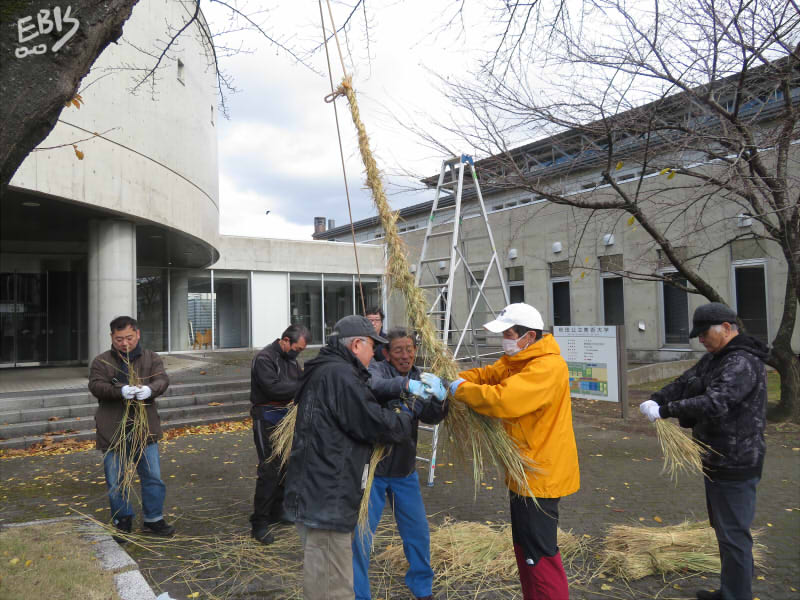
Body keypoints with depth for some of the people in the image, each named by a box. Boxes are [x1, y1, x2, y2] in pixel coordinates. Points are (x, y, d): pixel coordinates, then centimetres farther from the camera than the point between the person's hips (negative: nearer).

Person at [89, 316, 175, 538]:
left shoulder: (151, 358, 6)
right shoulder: (101, 362, 3)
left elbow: (162, 380, -9)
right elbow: (96, 386, -13)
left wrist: (150, 389, -33)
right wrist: (120, 390, -32)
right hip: (112, 432, -1)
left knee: (153, 476, 7)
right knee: (116, 480, 9)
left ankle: (153, 519, 23)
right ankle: (123, 521, 27)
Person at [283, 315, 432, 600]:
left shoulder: (324, 371, 16)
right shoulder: (340, 375, -19)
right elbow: (377, 424, -17)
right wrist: (410, 414, 1)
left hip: (316, 495, 11)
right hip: (325, 501, -11)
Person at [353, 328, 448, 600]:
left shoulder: (420, 378, 1)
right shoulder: (377, 368, -12)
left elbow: (431, 417, -13)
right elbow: (373, 385, -37)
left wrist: (440, 399, -35)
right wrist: (406, 385, -53)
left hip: (404, 470, 5)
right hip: (372, 468, -4)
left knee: (418, 533, 14)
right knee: (361, 536, 2)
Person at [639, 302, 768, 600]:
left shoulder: (743, 363, -21)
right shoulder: (715, 358, 11)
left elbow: (714, 403, -34)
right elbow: (687, 382, 6)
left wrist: (666, 410, -29)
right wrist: (656, 398, -11)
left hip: (735, 465, -10)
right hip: (718, 461, 10)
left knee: (733, 534, -1)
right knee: (723, 529, 21)